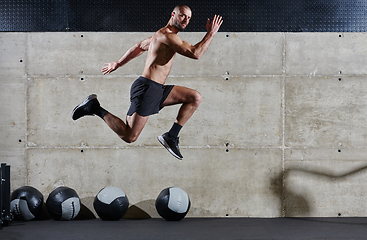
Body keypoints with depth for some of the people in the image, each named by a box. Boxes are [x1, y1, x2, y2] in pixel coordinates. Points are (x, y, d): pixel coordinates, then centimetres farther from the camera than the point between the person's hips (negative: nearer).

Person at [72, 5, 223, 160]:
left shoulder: (161, 35, 20)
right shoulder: (167, 35, -13)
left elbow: (139, 47, 32)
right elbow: (195, 54, -22)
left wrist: (118, 64, 42)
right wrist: (211, 34, -12)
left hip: (158, 90, 10)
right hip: (147, 88, -10)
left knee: (195, 98, 4)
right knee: (129, 137, -11)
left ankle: (171, 137, 4)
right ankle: (95, 108, 3)